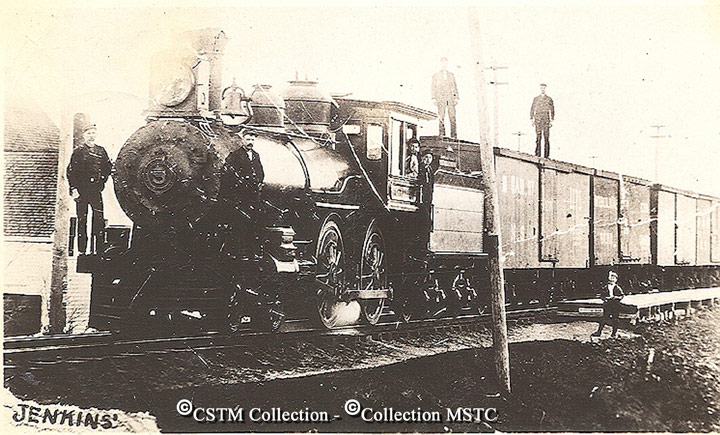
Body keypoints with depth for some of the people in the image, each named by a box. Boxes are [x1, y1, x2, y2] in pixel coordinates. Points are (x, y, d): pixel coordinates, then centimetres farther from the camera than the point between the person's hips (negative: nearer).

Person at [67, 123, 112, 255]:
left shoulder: (101, 151, 9)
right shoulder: (78, 151, 1)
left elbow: (108, 167, 21)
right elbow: (71, 171, -1)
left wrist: (102, 180, 10)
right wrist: (73, 188, -7)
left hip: (96, 190, 2)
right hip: (81, 189, -2)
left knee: (99, 219, -1)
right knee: (82, 220, 2)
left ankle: (98, 249, 4)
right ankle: (81, 250, 7)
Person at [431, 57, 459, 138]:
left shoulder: (451, 75, 18)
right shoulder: (436, 76, 12)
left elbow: (454, 86, 16)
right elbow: (434, 87, 7)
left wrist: (456, 97, 5)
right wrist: (434, 98, -5)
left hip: (451, 99, 2)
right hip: (441, 99, -1)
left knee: (452, 117, -6)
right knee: (441, 117, -7)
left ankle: (454, 135, -7)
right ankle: (442, 134, -8)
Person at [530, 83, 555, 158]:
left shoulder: (549, 99, 7)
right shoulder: (536, 99, 9)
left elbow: (552, 110, 7)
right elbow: (532, 109, 10)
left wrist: (552, 120, 0)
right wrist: (531, 119, 1)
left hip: (546, 119, 0)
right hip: (538, 119, 0)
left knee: (546, 137, -2)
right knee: (538, 137, -3)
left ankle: (547, 155, 0)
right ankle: (538, 155, -1)